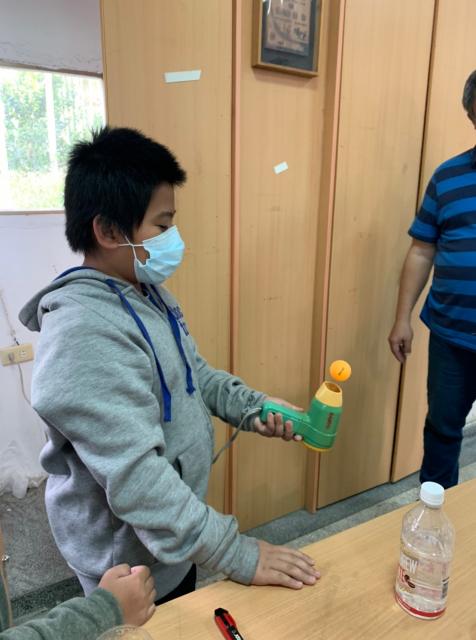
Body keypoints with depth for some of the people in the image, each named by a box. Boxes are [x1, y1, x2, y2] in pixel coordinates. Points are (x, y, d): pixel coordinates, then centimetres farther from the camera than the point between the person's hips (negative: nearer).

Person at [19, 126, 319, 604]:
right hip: (131, 558, -8)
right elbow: (133, 476, -34)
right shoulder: (83, 335, -32)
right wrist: (238, 555, -28)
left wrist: (252, 409, -5)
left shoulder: (145, 291, -2)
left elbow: (193, 372, 9)